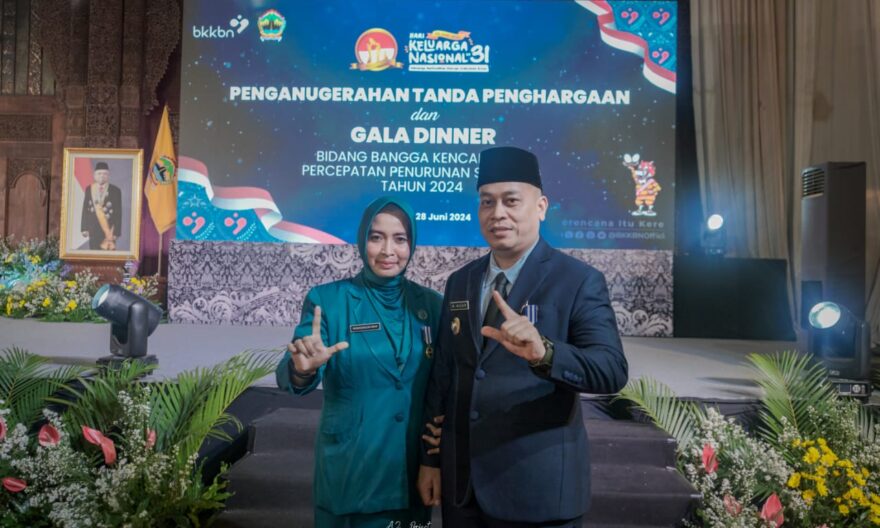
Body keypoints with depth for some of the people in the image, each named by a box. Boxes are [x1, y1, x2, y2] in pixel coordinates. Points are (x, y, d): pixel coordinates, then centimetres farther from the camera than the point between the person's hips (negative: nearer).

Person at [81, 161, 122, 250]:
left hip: (109, 229, -3)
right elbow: (85, 210, 7)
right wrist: (84, 228, 2)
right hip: (93, 229, 3)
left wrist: (116, 232, -9)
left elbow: (118, 213, -5)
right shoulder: (89, 189, 7)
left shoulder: (115, 191, -4)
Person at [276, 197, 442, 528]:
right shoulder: (327, 300, -9)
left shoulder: (430, 303, 0)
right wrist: (303, 369, -39)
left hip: (413, 469, 3)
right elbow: (288, 374, -18)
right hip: (348, 470, -2)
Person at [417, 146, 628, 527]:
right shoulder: (459, 282, 5)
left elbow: (612, 370, -21)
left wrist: (543, 353, -38)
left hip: (537, 488, -4)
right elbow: (442, 375, 7)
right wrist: (430, 457, 8)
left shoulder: (579, 281, -10)